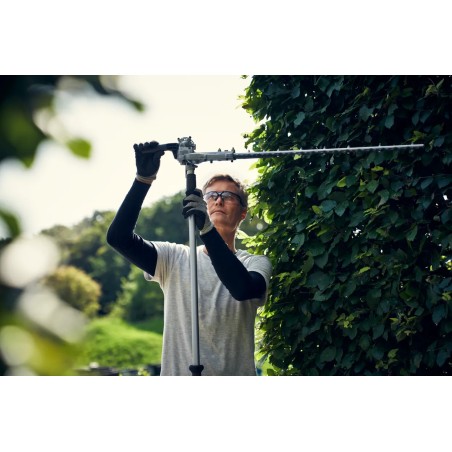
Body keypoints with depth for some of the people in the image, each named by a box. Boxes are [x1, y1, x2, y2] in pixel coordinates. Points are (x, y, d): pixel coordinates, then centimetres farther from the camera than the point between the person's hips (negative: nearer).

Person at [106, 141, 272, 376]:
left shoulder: (256, 263, 3)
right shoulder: (175, 258, 7)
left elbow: (243, 288, -21)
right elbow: (118, 236, -6)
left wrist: (207, 229, -30)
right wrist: (144, 179, -16)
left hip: (235, 372, -1)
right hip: (179, 372, 1)